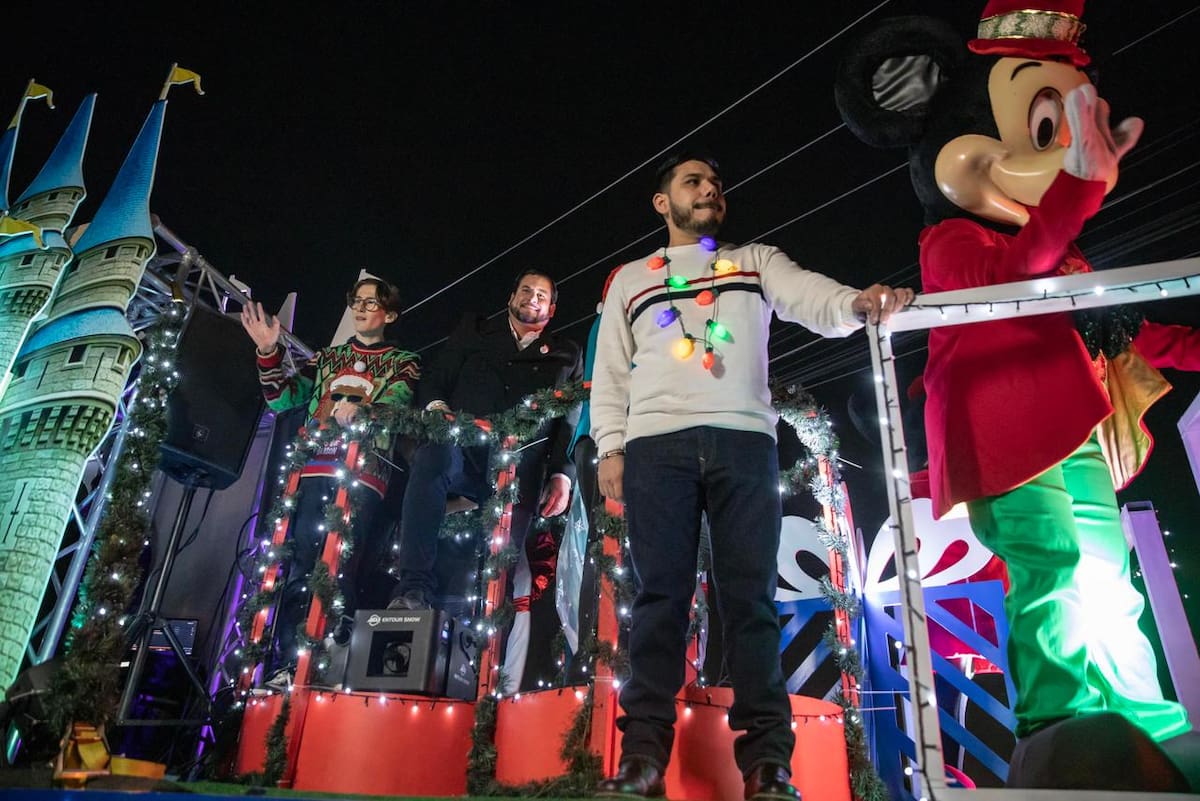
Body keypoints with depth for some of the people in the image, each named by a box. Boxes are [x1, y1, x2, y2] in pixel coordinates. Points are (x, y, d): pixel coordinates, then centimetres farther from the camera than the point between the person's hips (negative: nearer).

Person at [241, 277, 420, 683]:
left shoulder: (403, 362, 14)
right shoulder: (328, 356, 24)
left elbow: (395, 403, -7)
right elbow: (282, 399, 15)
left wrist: (361, 411, -28)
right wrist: (268, 351, 2)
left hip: (365, 472, -3)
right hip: (316, 470, 3)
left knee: (343, 567, -11)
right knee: (299, 565, -5)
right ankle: (287, 664, -4)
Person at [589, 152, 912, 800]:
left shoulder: (756, 262, 22)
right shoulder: (630, 279, 23)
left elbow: (812, 299, 3)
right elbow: (610, 371, 17)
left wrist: (858, 304, -21)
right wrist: (610, 447, 3)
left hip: (744, 439, 0)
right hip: (656, 442, 0)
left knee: (750, 596, -4)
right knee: (660, 595, -4)